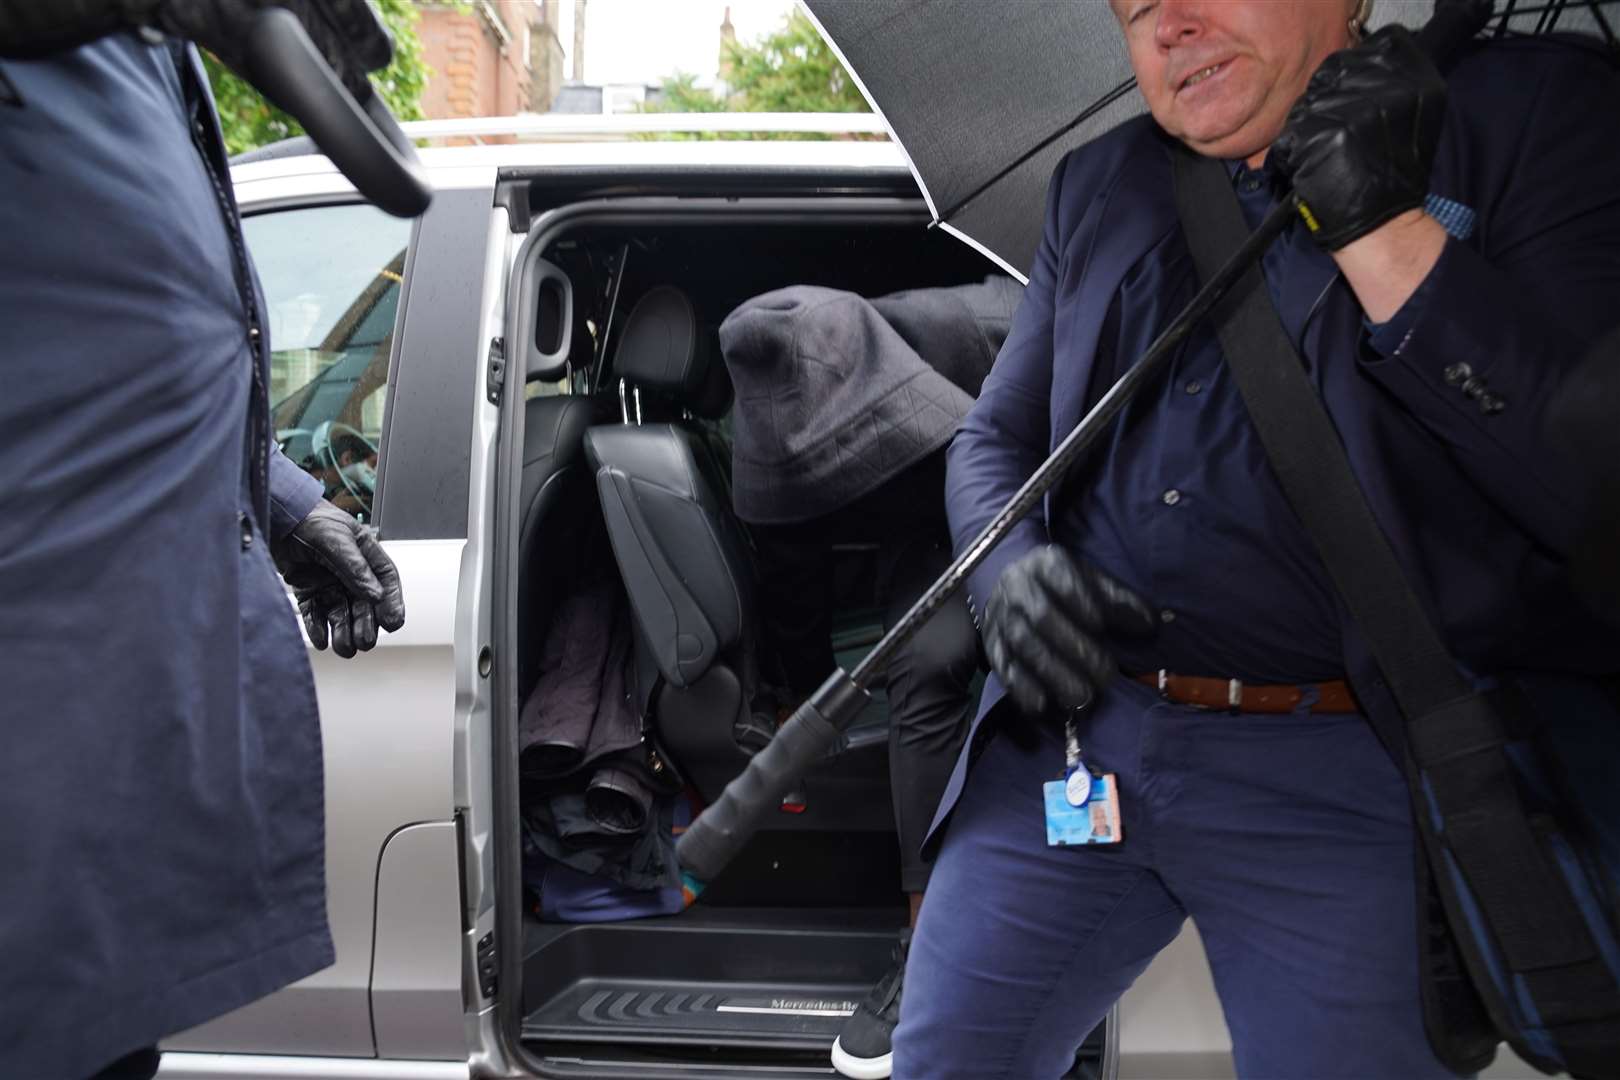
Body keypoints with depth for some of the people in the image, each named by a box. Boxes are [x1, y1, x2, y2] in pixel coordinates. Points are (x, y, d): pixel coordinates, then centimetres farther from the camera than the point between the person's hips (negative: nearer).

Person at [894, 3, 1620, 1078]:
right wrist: (1012, 570, -7)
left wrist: (1382, 225, -18)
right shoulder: (1101, 185, 14)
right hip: (1068, 739, 4)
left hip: (1353, 785, -3)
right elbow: (993, 441, 16)